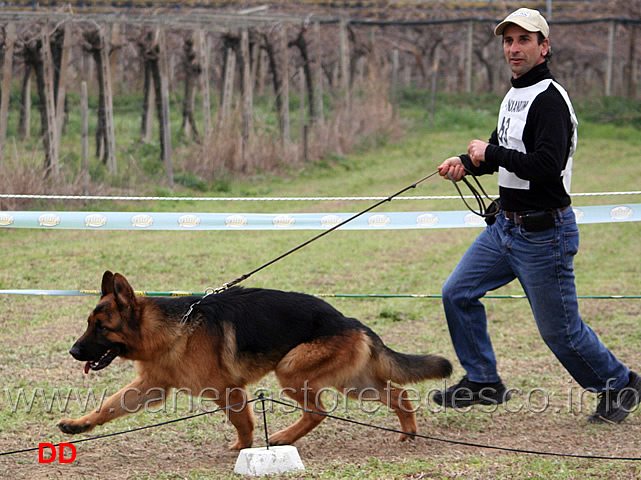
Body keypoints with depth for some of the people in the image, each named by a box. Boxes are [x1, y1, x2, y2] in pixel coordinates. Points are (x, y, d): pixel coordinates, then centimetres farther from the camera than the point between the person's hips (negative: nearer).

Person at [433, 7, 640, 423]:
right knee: (458, 294, 7)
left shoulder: (550, 100, -19)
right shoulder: (514, 96, 12)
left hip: (543, 235, -9)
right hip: (505, 227, 9)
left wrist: (491, 154, -21)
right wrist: (467, 163, 4)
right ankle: (483, 382, 19)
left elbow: (547, 166, -30)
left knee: (561, 329, 1)